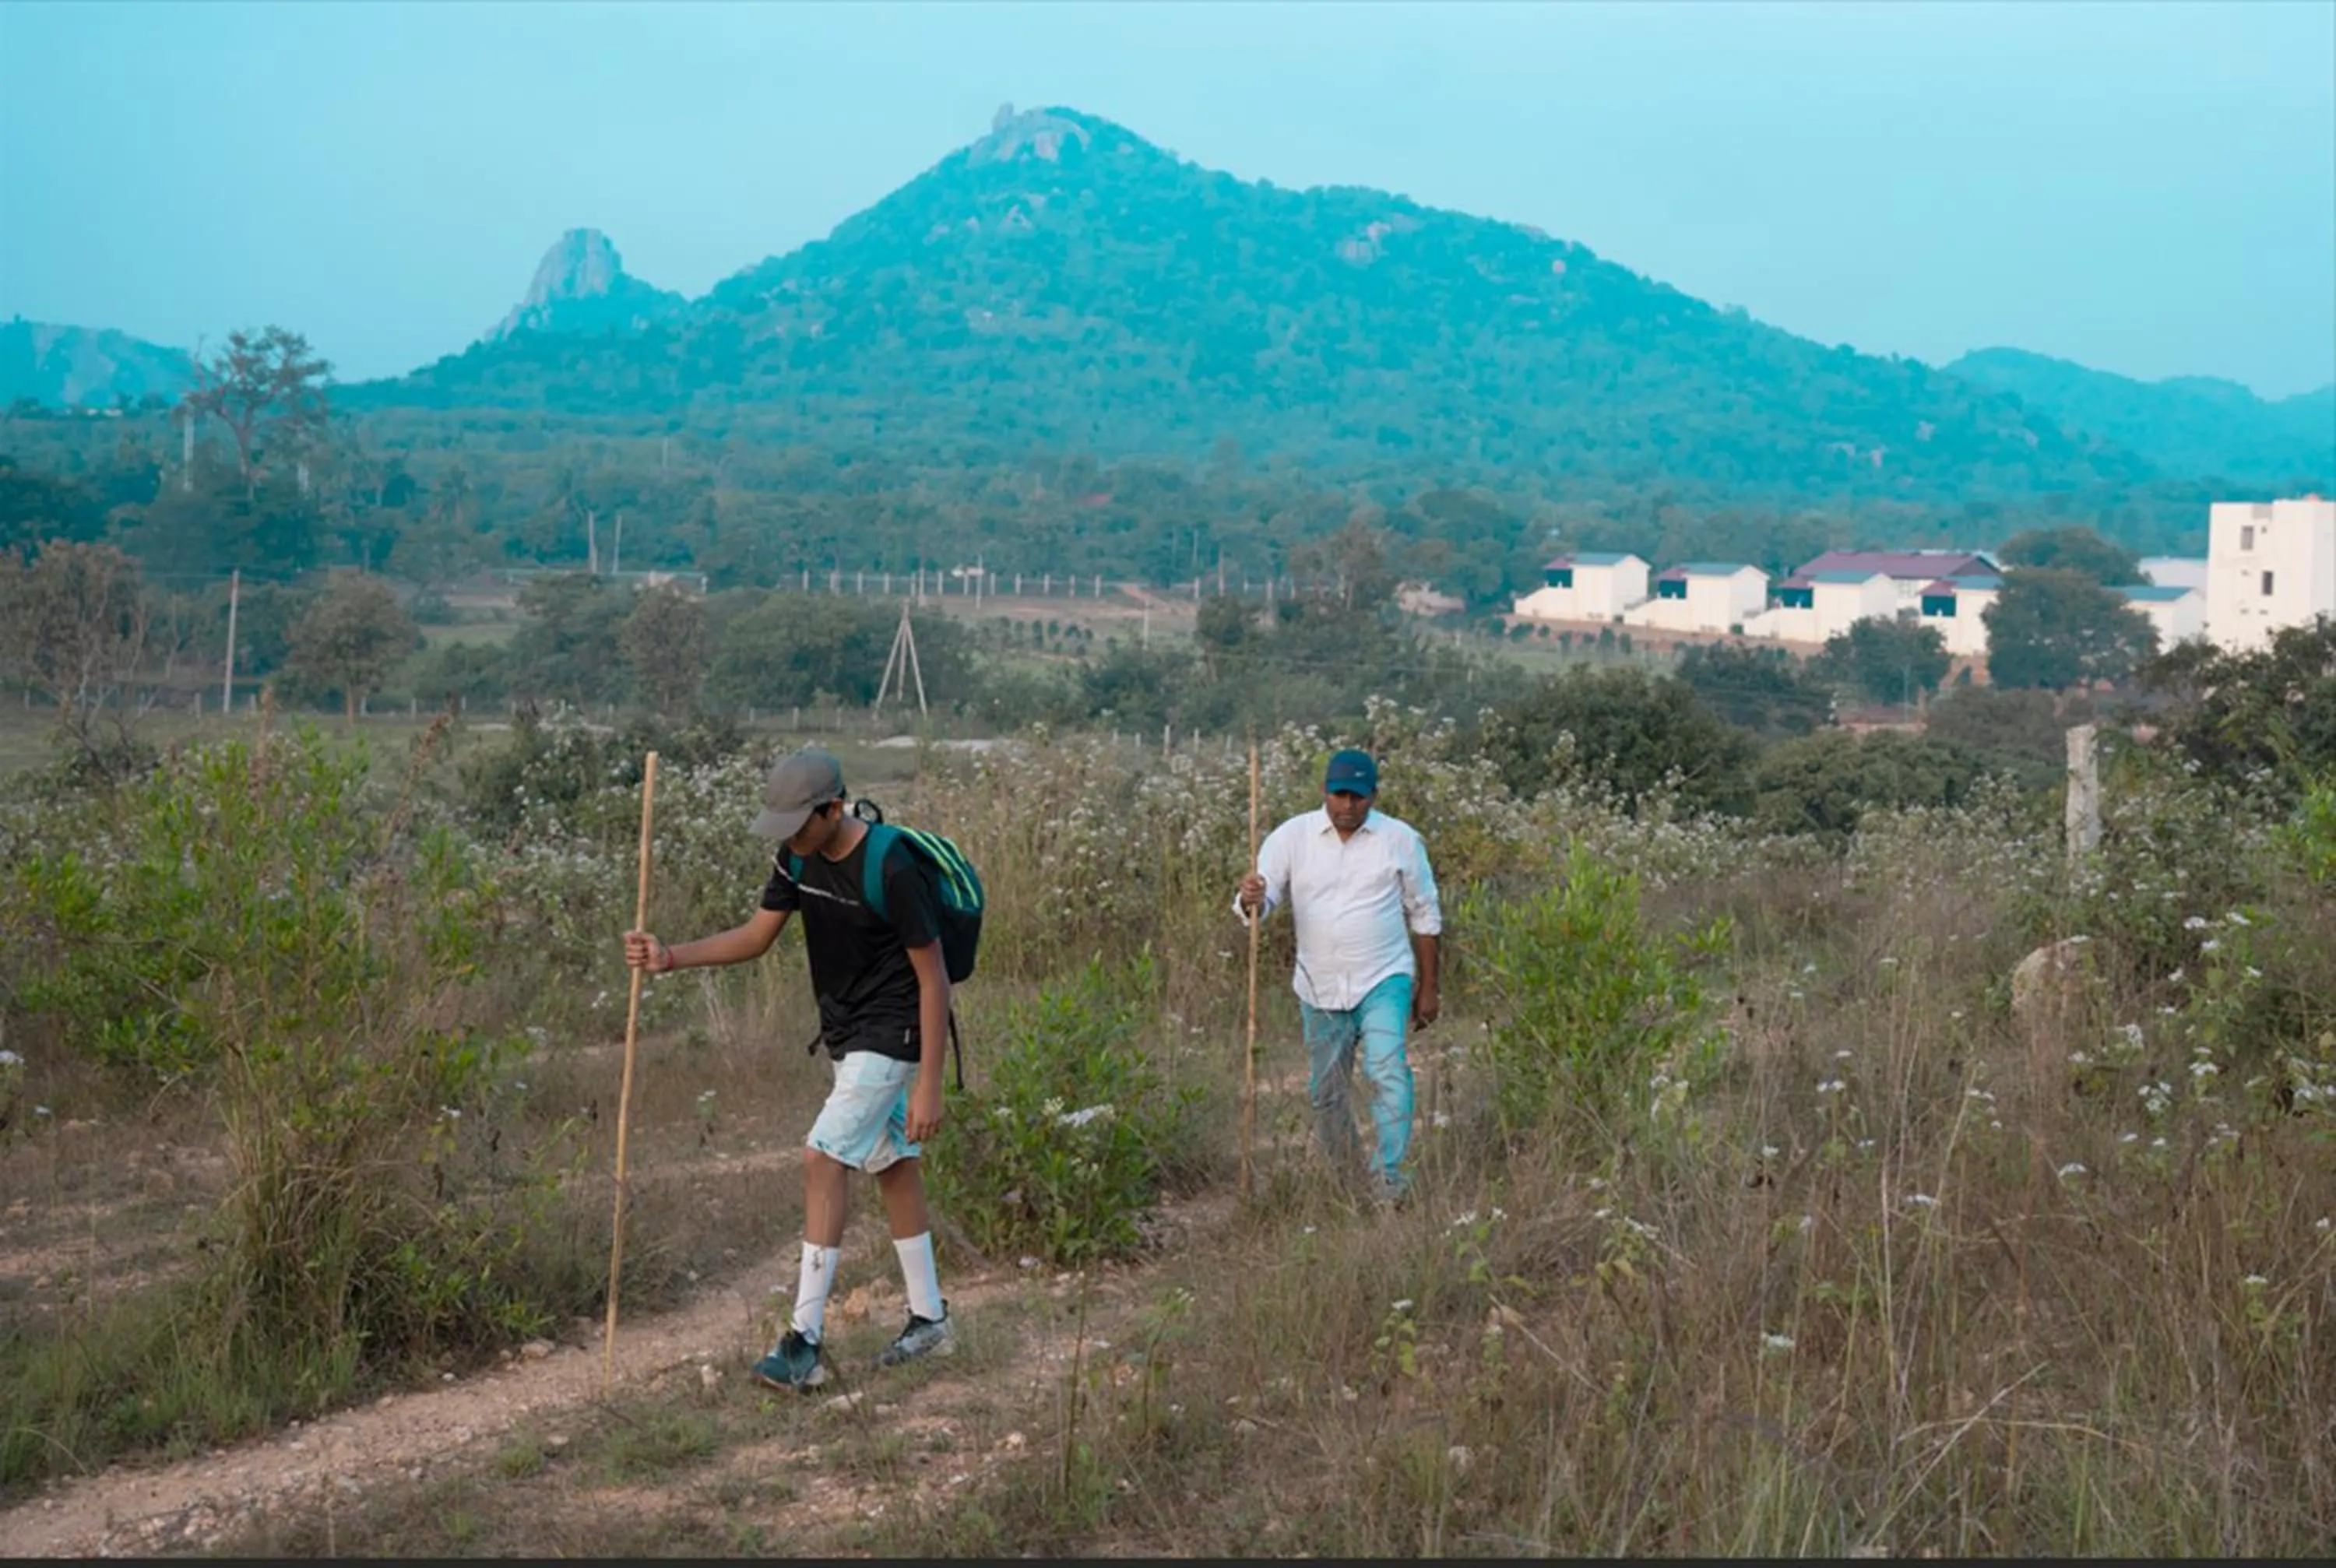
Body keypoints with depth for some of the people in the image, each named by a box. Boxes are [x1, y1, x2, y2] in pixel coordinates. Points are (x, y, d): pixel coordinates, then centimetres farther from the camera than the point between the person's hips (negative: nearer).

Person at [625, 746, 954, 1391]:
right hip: (849, 1035, 8)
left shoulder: (891, 870, -26)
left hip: (891, 1035, -8)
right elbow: (756, 936, 6)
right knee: (892, 1165, 15)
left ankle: (805, 1343, -13)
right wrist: (671, 958, -9)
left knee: (824, 1158, -15)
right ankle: (930, 1320, 26)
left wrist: (929, 1086, -21)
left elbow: (933, 977, -21)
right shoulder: (798, 858, -3)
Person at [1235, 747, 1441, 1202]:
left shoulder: (1401, 840, -3)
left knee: (1387, 1070, -21)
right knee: (1325, 1092, 11)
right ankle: (1341, 1173, 29)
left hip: (1384, 981, -2)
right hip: (1320, 988, 2)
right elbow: (1261, 903, -7)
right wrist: (1250, 900, -33)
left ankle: (1391, 1174, -20)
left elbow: (1424, 917, 5)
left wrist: (1428, 987, 6)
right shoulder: (1292, 837, -3)